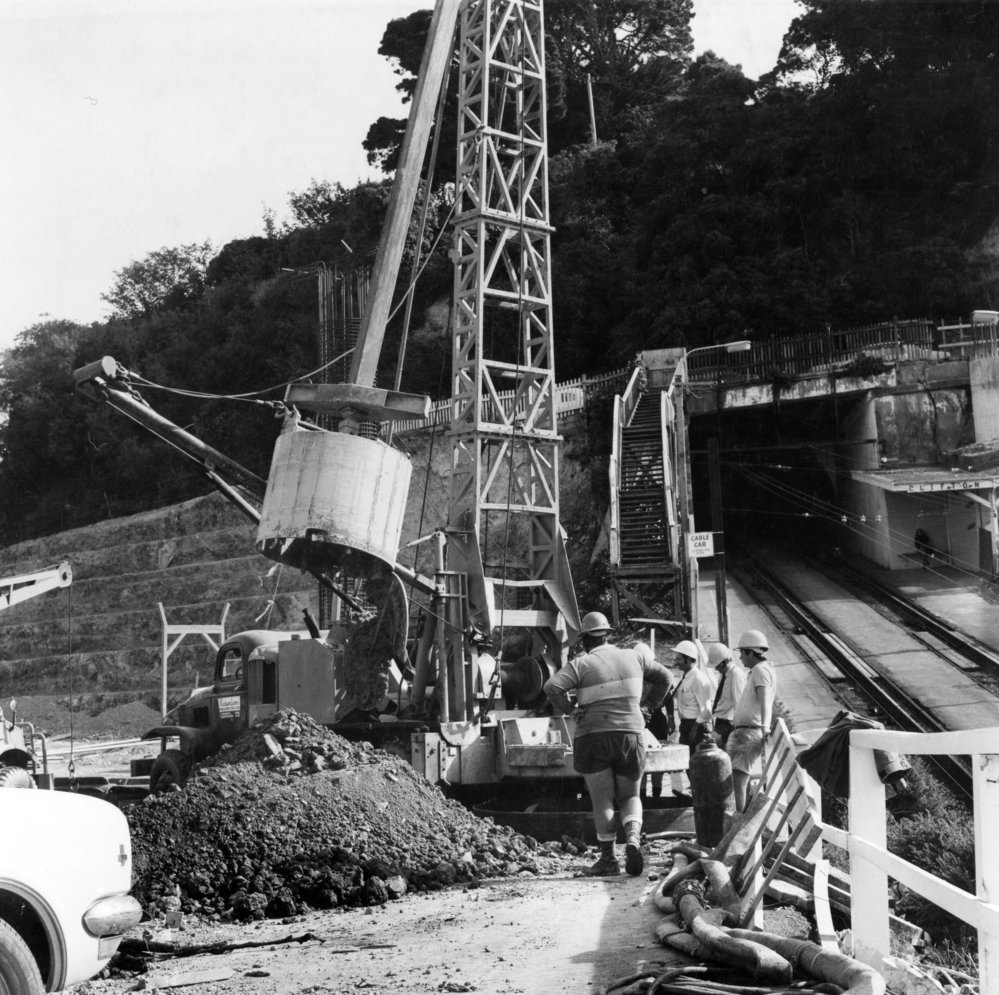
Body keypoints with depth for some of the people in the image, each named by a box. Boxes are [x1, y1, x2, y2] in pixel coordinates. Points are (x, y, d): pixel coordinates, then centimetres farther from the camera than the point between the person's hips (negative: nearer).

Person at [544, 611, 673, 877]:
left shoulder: (580, 665, -5)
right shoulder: (633, 658, 8)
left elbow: (552, 686, -18)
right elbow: (664, 677, 19)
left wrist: (568, 709, -4)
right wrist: (651, 704, 26)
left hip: (592, 737, -3)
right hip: (631, 735, 3)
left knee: (602, 800, 5)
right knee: (630, 796, 14)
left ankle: (608, 858, 3)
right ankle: (633, 839, -11)